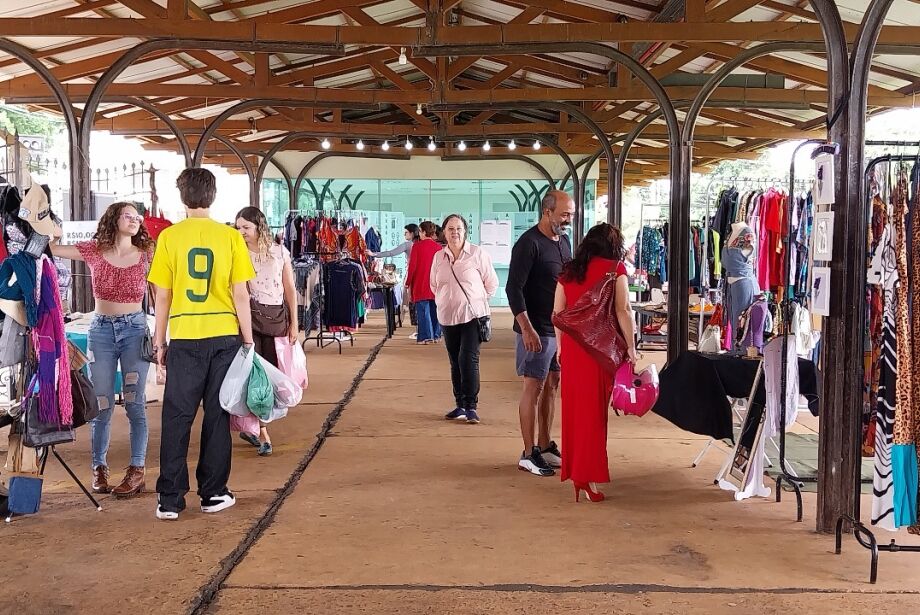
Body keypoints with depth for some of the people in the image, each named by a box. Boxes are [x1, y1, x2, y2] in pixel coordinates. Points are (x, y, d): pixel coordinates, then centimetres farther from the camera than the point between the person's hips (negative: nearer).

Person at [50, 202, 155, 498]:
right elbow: (51, 248, 3)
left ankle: (137, 471, 4)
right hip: (101, 331, 1)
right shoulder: (94, 251, 4)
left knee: (135, 404, -1)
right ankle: (99, 469, 17)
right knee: (101, 405, 5)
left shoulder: (145, 255, 3)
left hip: (135, 329, -1)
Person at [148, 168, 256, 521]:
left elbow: (162, 297, 0)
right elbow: (241, 295, -2)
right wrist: (248, 340, 7)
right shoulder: (230, 237, -1)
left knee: (176, 418, 6)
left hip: (184, 338, 0)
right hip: (224, 336, 1)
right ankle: (213, 494, 16)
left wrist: (159, 342, 10)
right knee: (217, 416, 9)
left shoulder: (169, 237, -2)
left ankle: (170, 500, 8)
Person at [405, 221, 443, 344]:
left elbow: (412, 266, -8)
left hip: (421, 285, -4)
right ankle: (436, 335, 16)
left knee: (423, 311, -1)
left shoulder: (417, 246, -9)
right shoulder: (438, 247, 1)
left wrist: (408, 283, 2)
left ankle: (426, 336, -3)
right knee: (435, 310, 10)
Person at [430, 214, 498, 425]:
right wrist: (444, 301, 13)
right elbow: (434, 285, 21)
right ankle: (460, 405, 19)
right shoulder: (438, 257, 7)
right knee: (455, 362, 10)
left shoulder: (477, 254, -5)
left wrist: (477, 300, 8)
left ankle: (471, 406, -8)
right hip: (447, 316, 4)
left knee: (469, 359, -13)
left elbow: (491, 283, 3)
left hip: (472, 315, -4)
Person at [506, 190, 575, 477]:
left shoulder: (564, 241, 10)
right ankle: (529, 454, 6)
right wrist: (527, 329, -23)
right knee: (533, 388, -2)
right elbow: (514, 288, -19)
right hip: (537, 330, -8)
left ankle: (545, 447, 24)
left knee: (551, 386, 14)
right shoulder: (529, 243, -15)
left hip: (561, 328, 8)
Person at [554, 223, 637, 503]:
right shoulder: (615, 268, -1)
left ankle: (573, 468, 24)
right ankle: (586, 475, 2)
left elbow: (557, 313, 10)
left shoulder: (568, 270, 11)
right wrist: (631, 346, -2)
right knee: (594, 409, 2)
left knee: (573, 406, 14)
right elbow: (623, 310, -8)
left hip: (572, 344, 4)